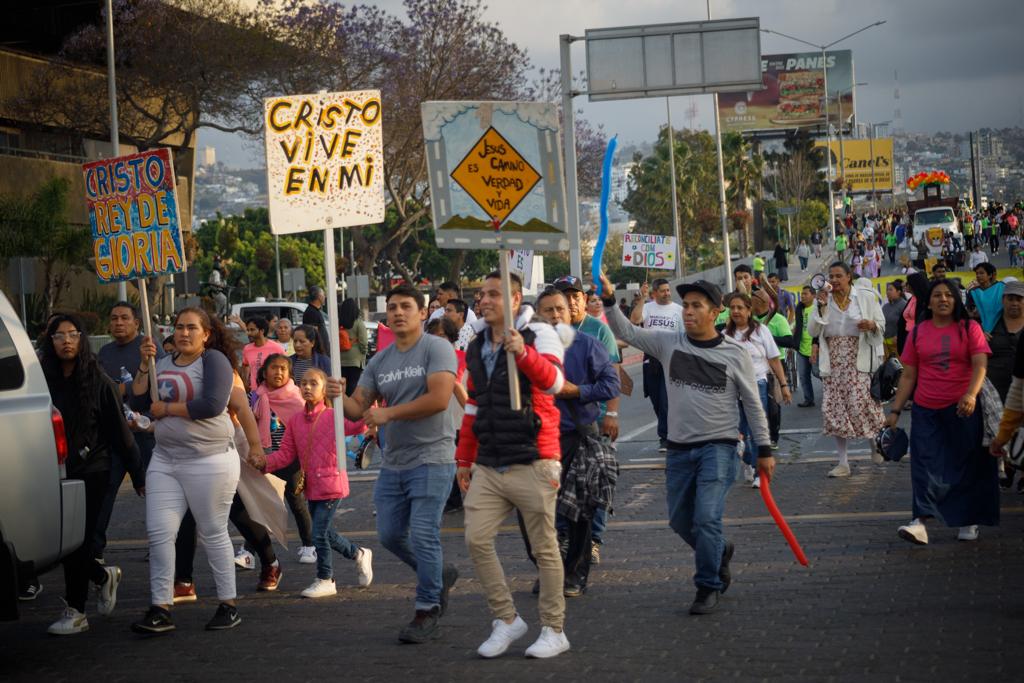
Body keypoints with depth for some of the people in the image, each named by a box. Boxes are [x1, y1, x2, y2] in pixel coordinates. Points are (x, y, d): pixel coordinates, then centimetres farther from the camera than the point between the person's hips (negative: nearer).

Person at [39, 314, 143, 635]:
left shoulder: (99, 382, -4)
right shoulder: (43, 380, 3)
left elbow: (120, 431, -3)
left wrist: (138, 475, -2)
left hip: (90, 472, -3)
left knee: (76, 542, -3)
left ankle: (75, 613, 10)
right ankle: (104, 576, 32)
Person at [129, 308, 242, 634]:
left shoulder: (214, 360, -7)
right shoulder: (163, 364, 13)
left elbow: (212, 405, -21)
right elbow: (138, 402, 8)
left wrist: (166, 408, -11)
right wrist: (145, 365, -2)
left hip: (209, 459, -6)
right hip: (165, 460, 6)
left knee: (213, 533, 2)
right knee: (159, 532, -2)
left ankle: (229, 606, 13)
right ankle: (160, 610, 1)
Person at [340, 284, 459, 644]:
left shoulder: (436, 348, -8)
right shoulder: (380, 361, 12)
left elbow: (439, 399, -20)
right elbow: (358, 409, 8)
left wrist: (388, 414, -16)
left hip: (430, 458, -7)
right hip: (393, 462, 7)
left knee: (423, 535, -8)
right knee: (390, 535, 11)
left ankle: (427, 612, 3)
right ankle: (439, 574, 34)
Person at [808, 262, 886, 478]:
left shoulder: (866, 296, 2)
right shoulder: (824, 299, 9)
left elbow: (881, 324, 5)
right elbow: (813, 330, 3)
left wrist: (871, 325, -17)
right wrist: (821, 306, -8)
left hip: (858, 359, -3)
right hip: (833, 361, 3)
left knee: (860, 403, -14)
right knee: (834, 409, 0)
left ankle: (877, 441, 16)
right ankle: (843, 463, 7)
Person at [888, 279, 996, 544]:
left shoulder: (969, 328, 2)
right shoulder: (918, 332, 8)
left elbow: (980, 365, -9)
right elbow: (908, 375, 10)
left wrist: (971, 395, -27)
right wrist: (895, 410, 5)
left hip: (963, 409, -1)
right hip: (926, 410, 1)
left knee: (967, 465, 4)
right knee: (925, 465, -8)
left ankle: (969, 522, 15)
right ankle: (921, 522, -17)